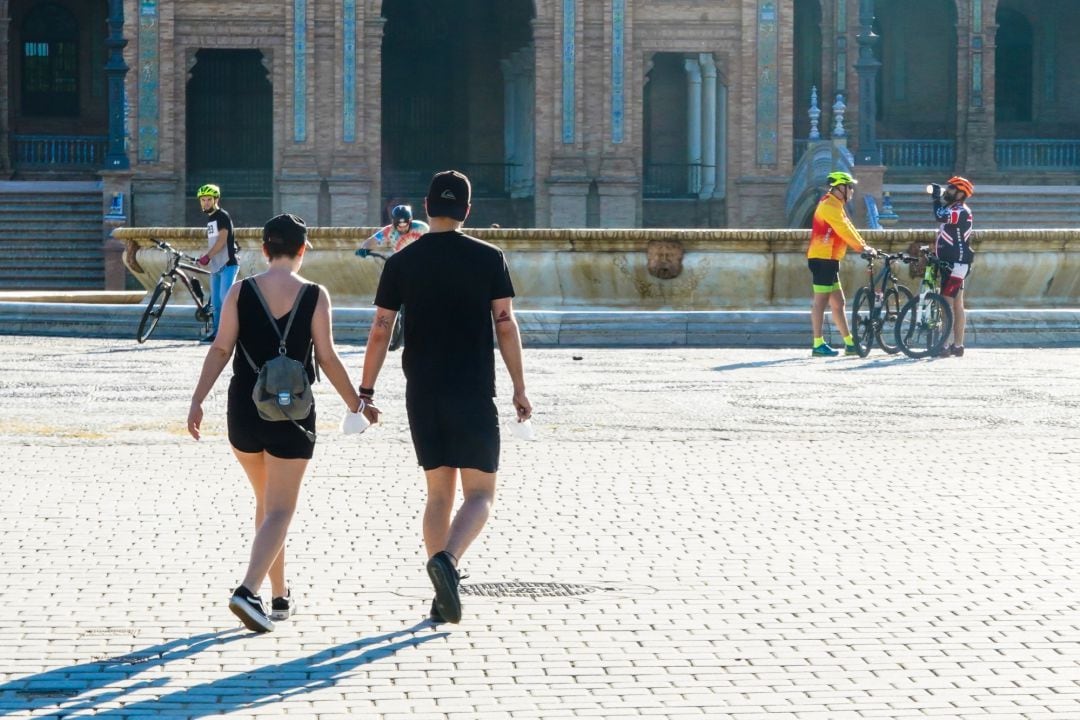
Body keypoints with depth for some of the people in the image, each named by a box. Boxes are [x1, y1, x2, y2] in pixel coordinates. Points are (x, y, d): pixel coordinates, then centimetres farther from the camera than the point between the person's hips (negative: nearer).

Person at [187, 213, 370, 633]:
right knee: (280, 510, -1)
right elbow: (327, 358, -5)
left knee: (266, 501, 19)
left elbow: (220, 349, -6)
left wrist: (197, 401, -4)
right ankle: (248, 591, -21)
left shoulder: (240, 292, -1)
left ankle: (280, 595, 26)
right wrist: (356, 404, 6)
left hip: (244, 409, 3)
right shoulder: (314, 296, -6)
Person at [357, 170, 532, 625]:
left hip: (422, 395, 3)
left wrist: (365, 391, 7)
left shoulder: (401, 263, 3)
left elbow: (380, 331, 1)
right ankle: (447, 559, -26)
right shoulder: (489, 259, -2)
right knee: (479, 494, 2)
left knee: (439, 492, 13)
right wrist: (519, 389, 1)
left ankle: (444, 597, 9)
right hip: (474, 394, -3)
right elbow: (506, 326, -4)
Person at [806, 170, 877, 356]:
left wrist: (865, 247, 10)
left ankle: (850, 344, 14)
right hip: (822, 259, -11)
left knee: (838, 303, 11)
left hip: (829, 260, 11)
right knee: (821, 301, -9)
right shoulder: (829, 206, -13)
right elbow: (845, 231, -18)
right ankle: (818, 345, -9)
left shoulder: (835, 206, 20)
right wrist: (863, 248, -14)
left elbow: (848, 229, 19)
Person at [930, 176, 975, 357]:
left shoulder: (961, 211, -14)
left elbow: (941, 216, -31)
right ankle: (957, 345, 12)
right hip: (949, 263, 11)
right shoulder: (953, 210, 20)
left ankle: (944, 344, -18)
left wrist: (937, 197, -20)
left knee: (947, 303, -14)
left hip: (957, 263, -11)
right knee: (957, 305, 10)